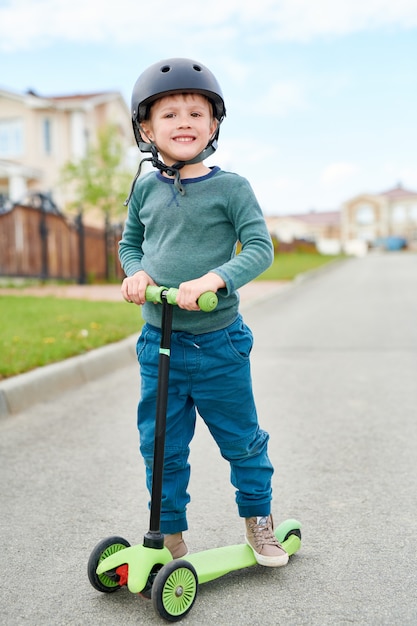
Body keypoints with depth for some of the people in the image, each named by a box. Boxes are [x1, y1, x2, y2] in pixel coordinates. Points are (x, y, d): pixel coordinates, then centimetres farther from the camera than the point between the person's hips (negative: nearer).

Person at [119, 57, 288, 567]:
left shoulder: (230, 187, -6)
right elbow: (129, 242, 17)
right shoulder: (145, 189, 4)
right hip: (158, 342, 3)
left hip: (219, 343, -3)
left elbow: (260, 247, -12)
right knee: (161, 448, 11)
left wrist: (216, 278, -28)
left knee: (241, 439, 13)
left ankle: (258, 518, 38)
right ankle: (170, 537, 30)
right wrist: (136, 272, -5)